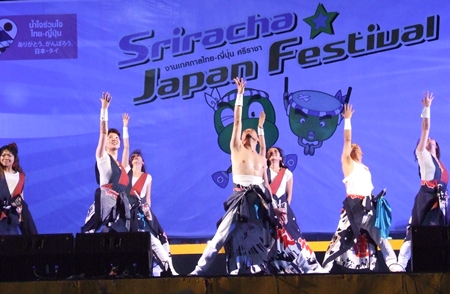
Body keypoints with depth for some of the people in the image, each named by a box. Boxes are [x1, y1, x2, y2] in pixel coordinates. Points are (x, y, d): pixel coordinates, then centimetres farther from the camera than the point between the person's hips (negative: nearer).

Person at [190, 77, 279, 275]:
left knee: (258, 239, 3)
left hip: (259, 200, 5)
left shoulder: (261, 159, 17)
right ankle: (199, 270, -9)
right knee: (223, 236, -10)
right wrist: (240, 95, 3)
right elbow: (237, 121, 4)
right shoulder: (236, 149, 7)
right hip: (241, 198, -5)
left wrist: (273, 206, 13)